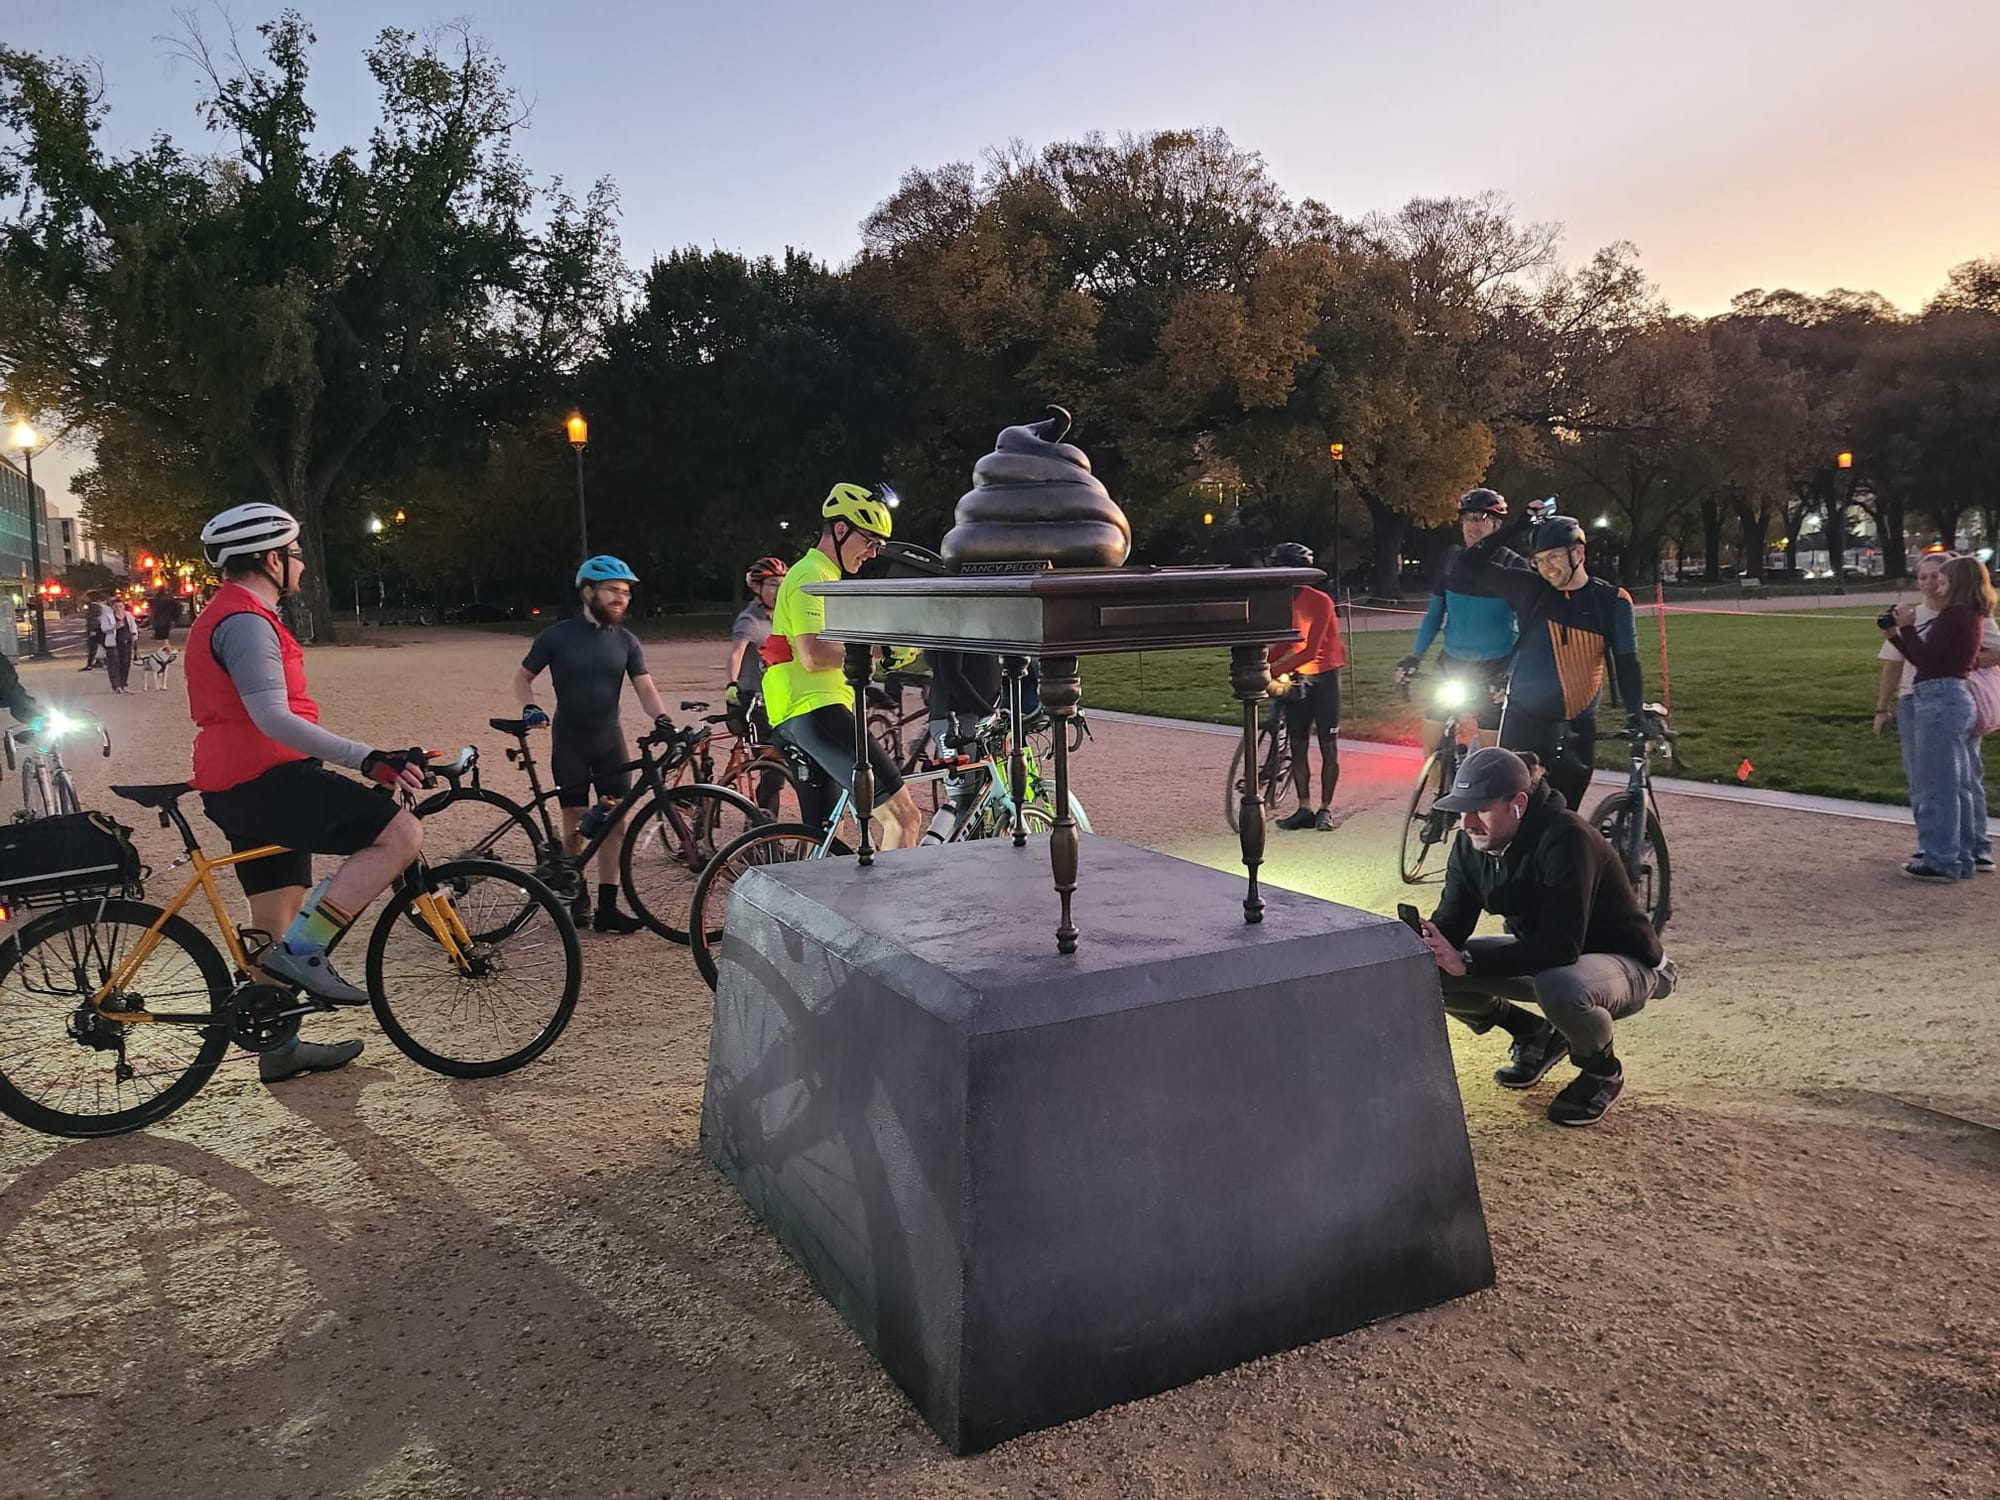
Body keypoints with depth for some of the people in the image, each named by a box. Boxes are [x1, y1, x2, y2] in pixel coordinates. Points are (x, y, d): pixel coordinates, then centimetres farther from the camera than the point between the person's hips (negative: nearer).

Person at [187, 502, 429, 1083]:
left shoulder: (226, 616, 21)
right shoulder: (247, 621, -14)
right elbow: (274, 719, -25)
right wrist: (367, 758, -31)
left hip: (236, 786, 11)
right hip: (266, 780, -11)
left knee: (278, 926, 18)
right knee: (401, 833, -20)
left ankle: (279, 1046, 28)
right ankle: (302, 950, -16)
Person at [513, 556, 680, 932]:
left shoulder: (626, 641, 1)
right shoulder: (558, 636, -7)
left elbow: (645, 687, -7)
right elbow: (523, 677, 4)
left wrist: (661, 719, -27)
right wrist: (529, 708, -15)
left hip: (610, 740, 3)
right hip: (569, 742, -2)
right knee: (576, 823, 3)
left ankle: (607, 908, 0)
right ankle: (576, 896, 22)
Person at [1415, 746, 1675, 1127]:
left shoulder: (1566, 839, -31)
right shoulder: (1472, 843, -9)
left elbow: (1561, 945, -38)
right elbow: (1451, 921, -8)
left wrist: (1466, 962, -42)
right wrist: (1429, 944, -32)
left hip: (1624, 963, -7)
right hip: (1539, 955, 7)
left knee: (1560, 989, -41)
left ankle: (1602, 1071, -5)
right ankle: (1535, 1036, 14)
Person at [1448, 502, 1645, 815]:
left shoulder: (1612, 601, -1)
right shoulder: (1530, 588, -2)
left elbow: (1626, 663, -2)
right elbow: (1466, 568, -5)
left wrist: (1636, 715, -15)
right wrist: (1516, 525, -8)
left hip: (1577, 730, 2)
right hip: (1524, 723, -1)